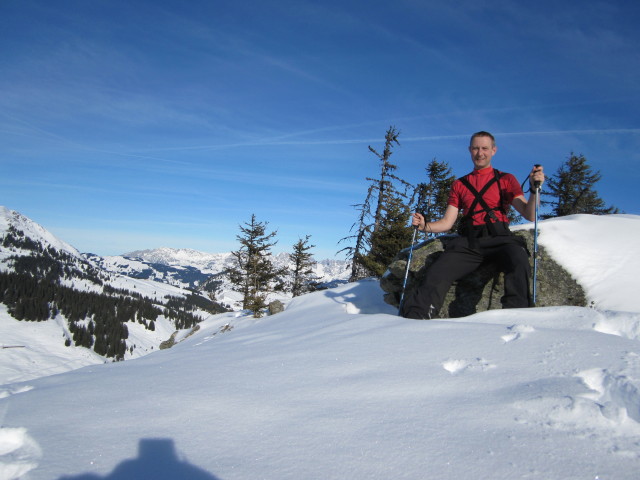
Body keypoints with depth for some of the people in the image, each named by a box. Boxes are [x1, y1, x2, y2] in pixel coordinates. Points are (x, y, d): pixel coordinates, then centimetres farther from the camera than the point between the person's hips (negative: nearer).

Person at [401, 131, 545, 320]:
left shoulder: (506, 179, 17)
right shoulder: (459, 185, 24)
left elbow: (529, 215, 5)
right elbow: (447, 222, 16)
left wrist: (535, 189, -13)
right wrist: (424, 226, -3)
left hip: (498, 238, -1)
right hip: (468, 241, 2)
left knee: (518, 261, -36)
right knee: (436, 273, -24)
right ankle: (413, 319, -28)